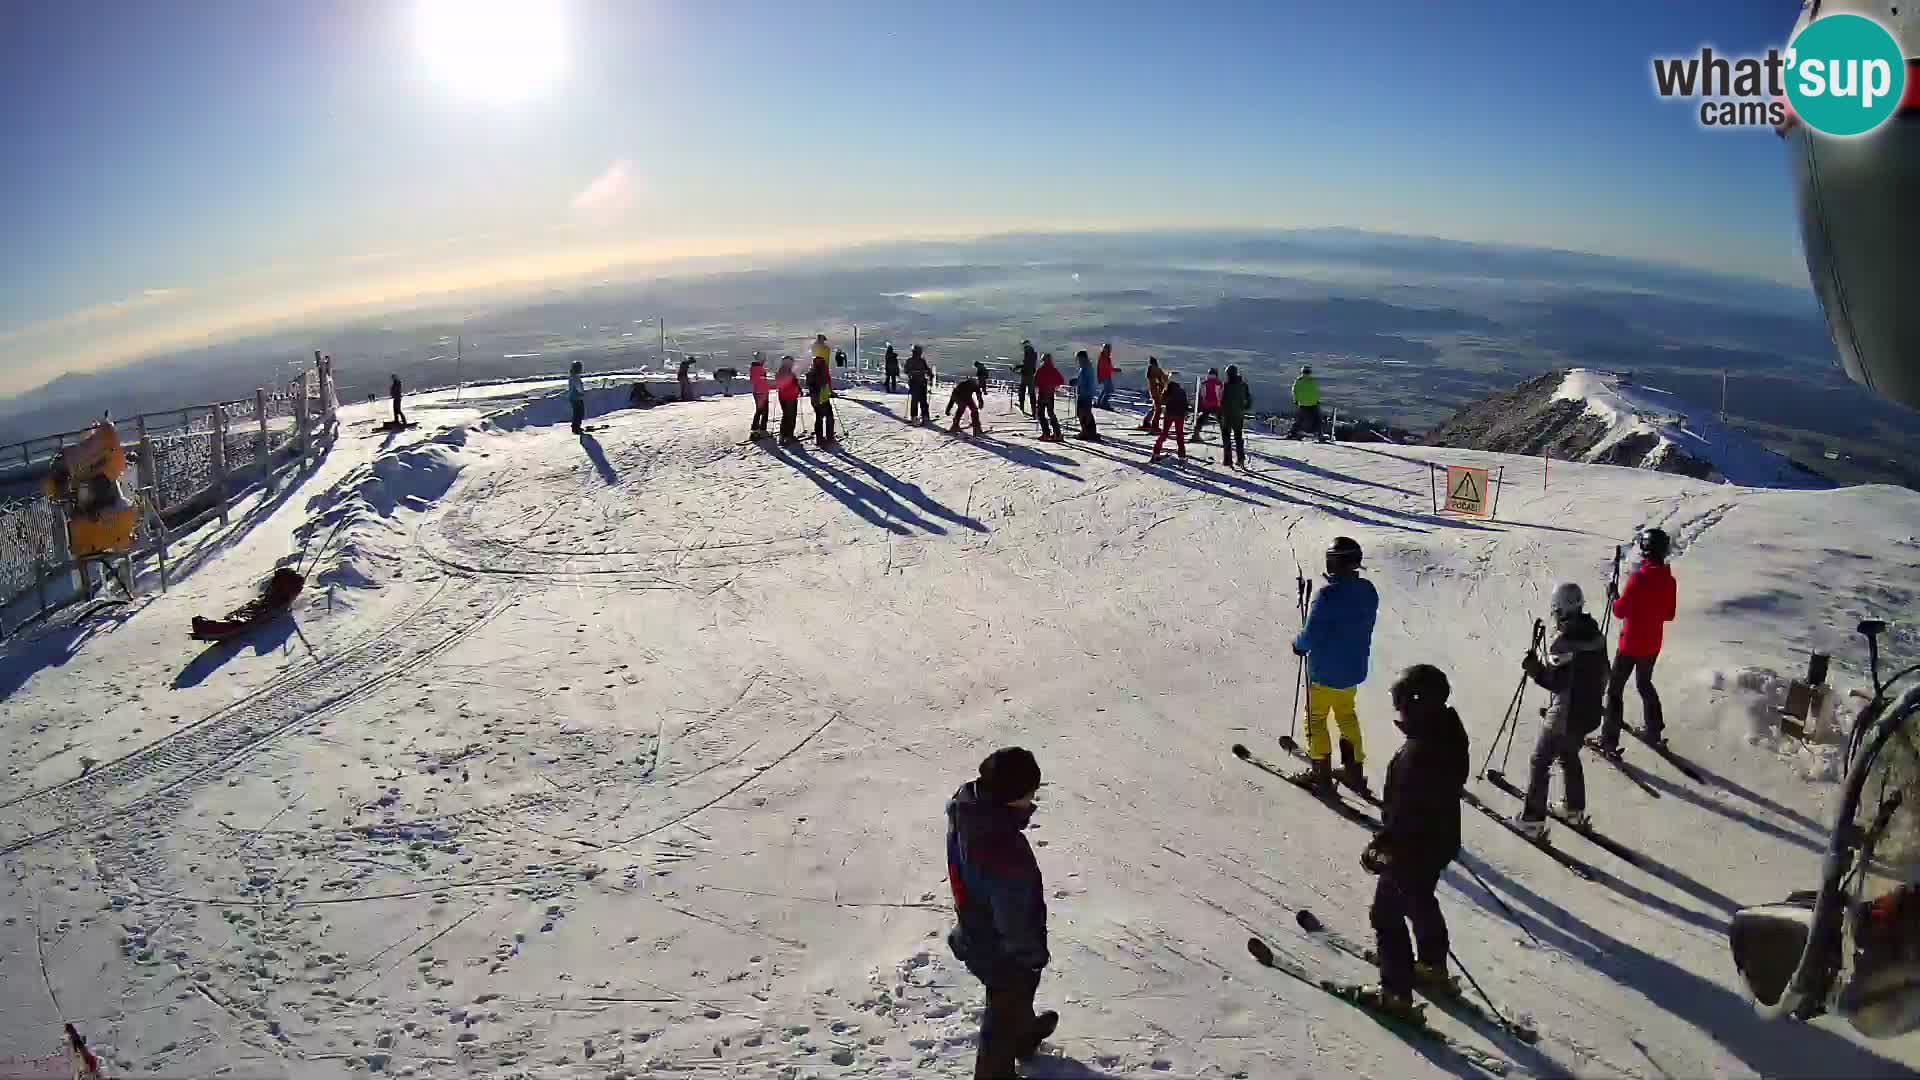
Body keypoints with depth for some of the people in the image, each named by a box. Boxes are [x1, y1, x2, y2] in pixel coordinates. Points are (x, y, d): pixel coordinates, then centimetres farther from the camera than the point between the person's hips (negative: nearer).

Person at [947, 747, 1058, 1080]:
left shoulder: (964, 811, -20)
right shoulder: (1007, 855, -44)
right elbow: (1014, 920, -29)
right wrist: (1033, 955, -12)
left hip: (976, 937, 8)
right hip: (1003, 954, -8)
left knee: (1018, 994, 36)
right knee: (1005, 1015, 21)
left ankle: (1025, 1035, 64)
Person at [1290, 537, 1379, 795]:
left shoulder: (1328, 595, -27)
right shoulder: (1368, 591, -4)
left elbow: (1311, 636, -25)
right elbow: (1364, 628, 7)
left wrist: (1298, 644, -3)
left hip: (1325, 672, -7)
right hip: (1355, 668, 7)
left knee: (1315, 718, 12)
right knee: (1346, 715, 25)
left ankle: (1321, 774, 16)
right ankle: (1354, 771, 31)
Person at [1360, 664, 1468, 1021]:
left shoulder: (1417, 754, -35)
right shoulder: (1450, 732, -7)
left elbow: (1403, 814, -29)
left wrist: (1379, 846, -15)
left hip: (1413, 848, -9)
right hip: (1442, 840, 9)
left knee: (1387, 915, 8)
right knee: (1421, 902, 30)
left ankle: (1397, 992, 19)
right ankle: (1433, 966, 49)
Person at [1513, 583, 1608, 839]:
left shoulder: (1563, 641, -24)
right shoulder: (1596, 634, 0)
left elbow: (1555, 682, -25)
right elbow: (1602, 673, 10)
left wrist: (1534, 669, -12)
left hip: (1565, 715, -8)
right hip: (1590, 712, 8)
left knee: (1541, 761, 5)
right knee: (1569, 756, 26)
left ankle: (1533, 820, 9)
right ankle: (1574, 809, 36)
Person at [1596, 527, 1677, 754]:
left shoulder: (1638, 577, -23)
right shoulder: (1669, 580, -3)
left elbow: (1619, 611, -15)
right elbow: (1669, 615, 7)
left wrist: (1612, 595, 1)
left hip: (1631, 644, -6)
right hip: (1653, 644, 6)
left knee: (1615, 689, 3)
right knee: (1645, 684, 26)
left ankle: (1609, 742, 3)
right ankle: (1655, 731, 34)